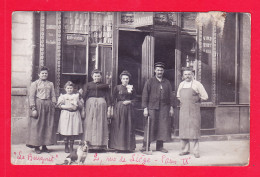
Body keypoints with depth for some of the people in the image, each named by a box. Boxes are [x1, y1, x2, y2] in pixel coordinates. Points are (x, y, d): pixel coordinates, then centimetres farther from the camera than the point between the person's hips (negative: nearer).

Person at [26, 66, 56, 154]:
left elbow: (53, 96, 13)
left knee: (48, 126, 3)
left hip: (48, 105, 4)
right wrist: (33, 107, -12)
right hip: (38, 105, -4)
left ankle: (44, 145, 12)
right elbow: (31, 96, -3)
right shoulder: (35, 83, 3)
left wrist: (53, 104, 2)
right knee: (37, 126, -3)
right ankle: (36, 146, 4)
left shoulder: (50, 84, 15)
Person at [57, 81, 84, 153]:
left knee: (73, 132, 1)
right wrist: (69, 107, -13)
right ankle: (66, 147, 10)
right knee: (66, 132, -2)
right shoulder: (63, 96, 8)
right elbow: (60, 105, -4)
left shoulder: (76, 95, 12)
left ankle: (71, 147, 12)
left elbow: (81, 105, 6)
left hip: (75, 114, 1)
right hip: (65, 114, -1)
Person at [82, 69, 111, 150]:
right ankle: (88, 144, 3)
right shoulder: (88, 85, 11)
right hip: (90, 105, 0)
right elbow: (84, 96, 5)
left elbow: (107, 97, 8)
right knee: (89, 124, -2)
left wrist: (109, 108, -1)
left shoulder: (104, 86, 12)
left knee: (100, 124, 1)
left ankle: (100, 144, 6)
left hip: (101, 105, 0)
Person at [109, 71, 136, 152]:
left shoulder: (132, 88, 8)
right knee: (118, 127, -1)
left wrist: (129, 102, -7)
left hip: (128, 109, 2)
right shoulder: (117, 87, 3)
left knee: (128, 127, 3)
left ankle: (128, 146, 11)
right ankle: (118, 146, 6)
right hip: (119, 109, -2)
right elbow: (113, 99, 2)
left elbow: (134, 99, 13)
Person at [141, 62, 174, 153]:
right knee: (150, 127, -2)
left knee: (163, 127, 3)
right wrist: (145, 108, -7)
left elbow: (170, 95, 13)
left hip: (164, 108, 3)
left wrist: (171, 107, 6)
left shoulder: (167, 82, 12)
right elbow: (145, 95, -1)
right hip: (152, 108, -3)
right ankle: (145, 146, 8)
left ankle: (160, 146, 14)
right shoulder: (150, 82, 3)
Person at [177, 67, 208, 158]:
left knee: (194, 129, -4)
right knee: (183, 129, 6)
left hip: (194, 110, -5)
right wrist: (184, 100, 12)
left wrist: (196, 98, 2)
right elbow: (178, 96, 27)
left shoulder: (197, 84, -4)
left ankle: (196, 151, 4)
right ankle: (185, 149, 15)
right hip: (183, 110, 5)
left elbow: (205, 97, -4)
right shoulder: (181, 84, 12)